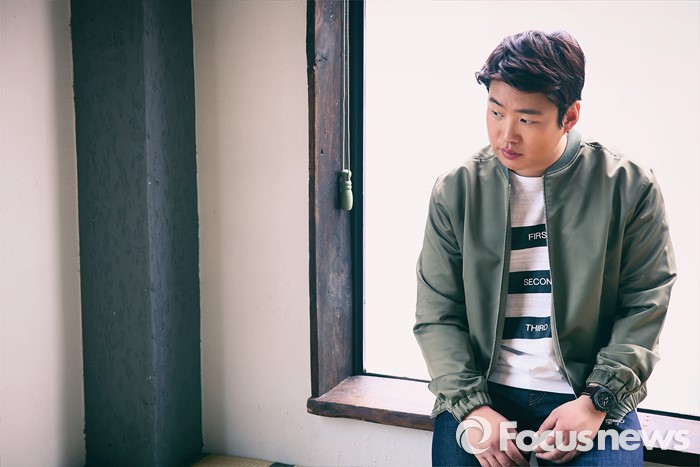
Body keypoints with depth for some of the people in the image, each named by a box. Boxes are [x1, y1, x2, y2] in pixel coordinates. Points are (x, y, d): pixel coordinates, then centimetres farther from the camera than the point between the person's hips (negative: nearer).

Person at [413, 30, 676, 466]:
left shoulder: (629, 187, -3)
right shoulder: (455, 191, 0)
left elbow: (644, 305, -1)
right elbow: (437, 316, 0)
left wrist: (597, 401, -11)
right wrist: (471, 407, -12)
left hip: (592, 395, -1)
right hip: (482, 392, 1)